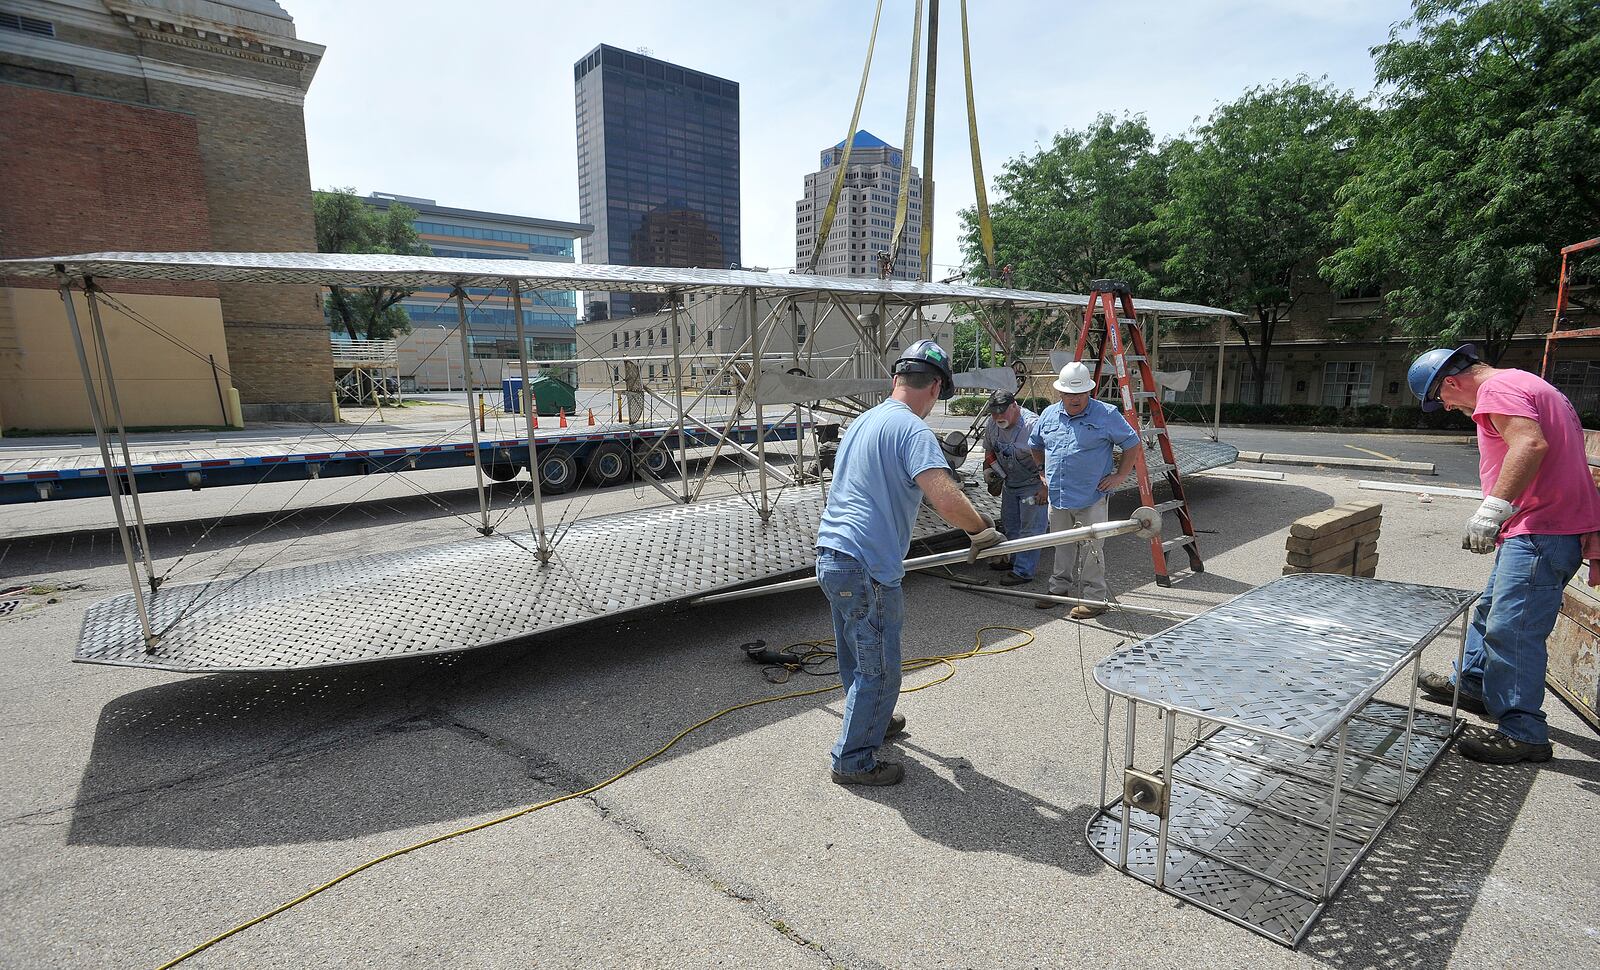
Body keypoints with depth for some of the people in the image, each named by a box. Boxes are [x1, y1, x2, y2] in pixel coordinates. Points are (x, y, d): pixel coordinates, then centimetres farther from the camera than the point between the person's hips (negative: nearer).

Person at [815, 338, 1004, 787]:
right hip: (866, 568, -9)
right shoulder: (912, 429, -14)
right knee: (879, 670, 6)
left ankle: (870, 721, 46)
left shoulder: (862, 422, 16)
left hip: (830, 555, 9)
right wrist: (983, 531, -9)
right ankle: (853, 761, 19)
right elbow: (946, 498, -27)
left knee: (856, 658, 25)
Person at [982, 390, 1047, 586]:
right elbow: (989, 449, 16)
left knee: (1030, 528, -3)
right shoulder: (992, 424, -4)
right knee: (1009, 524, 19)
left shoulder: (1032, 425, -28)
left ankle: (1024, 571, 4)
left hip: (1032, 483, -8)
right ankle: (1016, 561, 37)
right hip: (1009, 482, 8)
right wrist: (988, 467, 5)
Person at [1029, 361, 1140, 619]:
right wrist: (1043, 477, 18)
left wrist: (1120, 475, -3)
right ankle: (1061, 588, 30)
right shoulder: (1049, 415, 7)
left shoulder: (1107, 415, -5)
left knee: (1090, 549, -3)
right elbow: (1036, 446, 24)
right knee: (1062, 547, 16)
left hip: (1091, 499, -4)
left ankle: (1094, 597, 8)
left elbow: (1132, 445, 3)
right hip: (1057, 498, 5)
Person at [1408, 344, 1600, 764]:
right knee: (1491, 610, 23)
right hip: (1559, 522, 11)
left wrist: (1493, 508, -31)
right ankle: (1473, 685, 38)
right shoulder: (1525, 385, 21)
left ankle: (1523, 733, -2)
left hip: (1543, 530, -11)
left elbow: (1531, 444, -29)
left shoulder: (1497, 388, -12)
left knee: (1512, 628, -9)